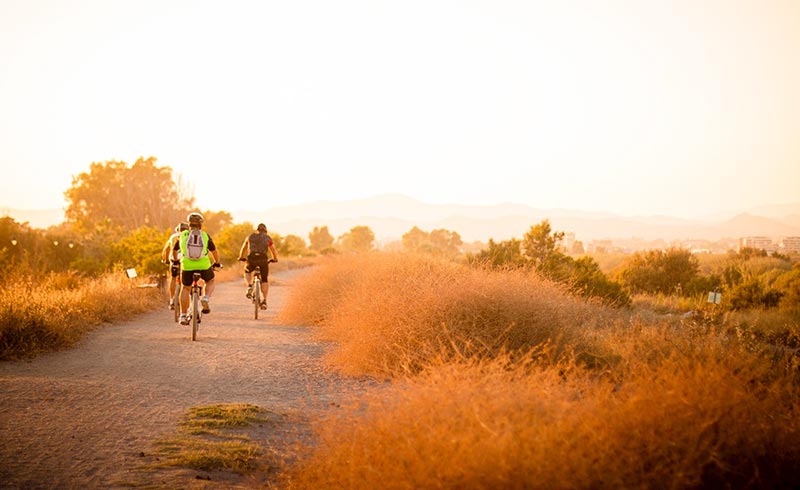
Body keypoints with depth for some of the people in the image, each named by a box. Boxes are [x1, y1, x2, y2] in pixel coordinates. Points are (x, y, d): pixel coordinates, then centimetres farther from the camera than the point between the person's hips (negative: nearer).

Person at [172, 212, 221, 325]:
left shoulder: (182, 235, 13)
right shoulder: (205, 236, 12)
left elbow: (174, 250, 28)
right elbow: (214, 251, 23)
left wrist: (175, 260, 48)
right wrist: (217, 263, 41)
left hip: (187, 265, 1)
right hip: (204, 265, -1)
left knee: (185, 288, 20)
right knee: (210, 281, 27)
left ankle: (183, 315, 15)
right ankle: (206, 298, -1)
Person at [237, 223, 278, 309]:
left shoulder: (250, 237, 22)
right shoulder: (268, 238, 17)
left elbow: (243, 249, 36)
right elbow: (273, 251, 23)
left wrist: (241, 257, 54)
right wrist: (275, 259, 43)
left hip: (252, 258, 1)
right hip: (263, 259, -1)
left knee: (247, 272, 31)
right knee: (265, 280, 15)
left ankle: (249, 287, 4)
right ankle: (264, 301, 5)